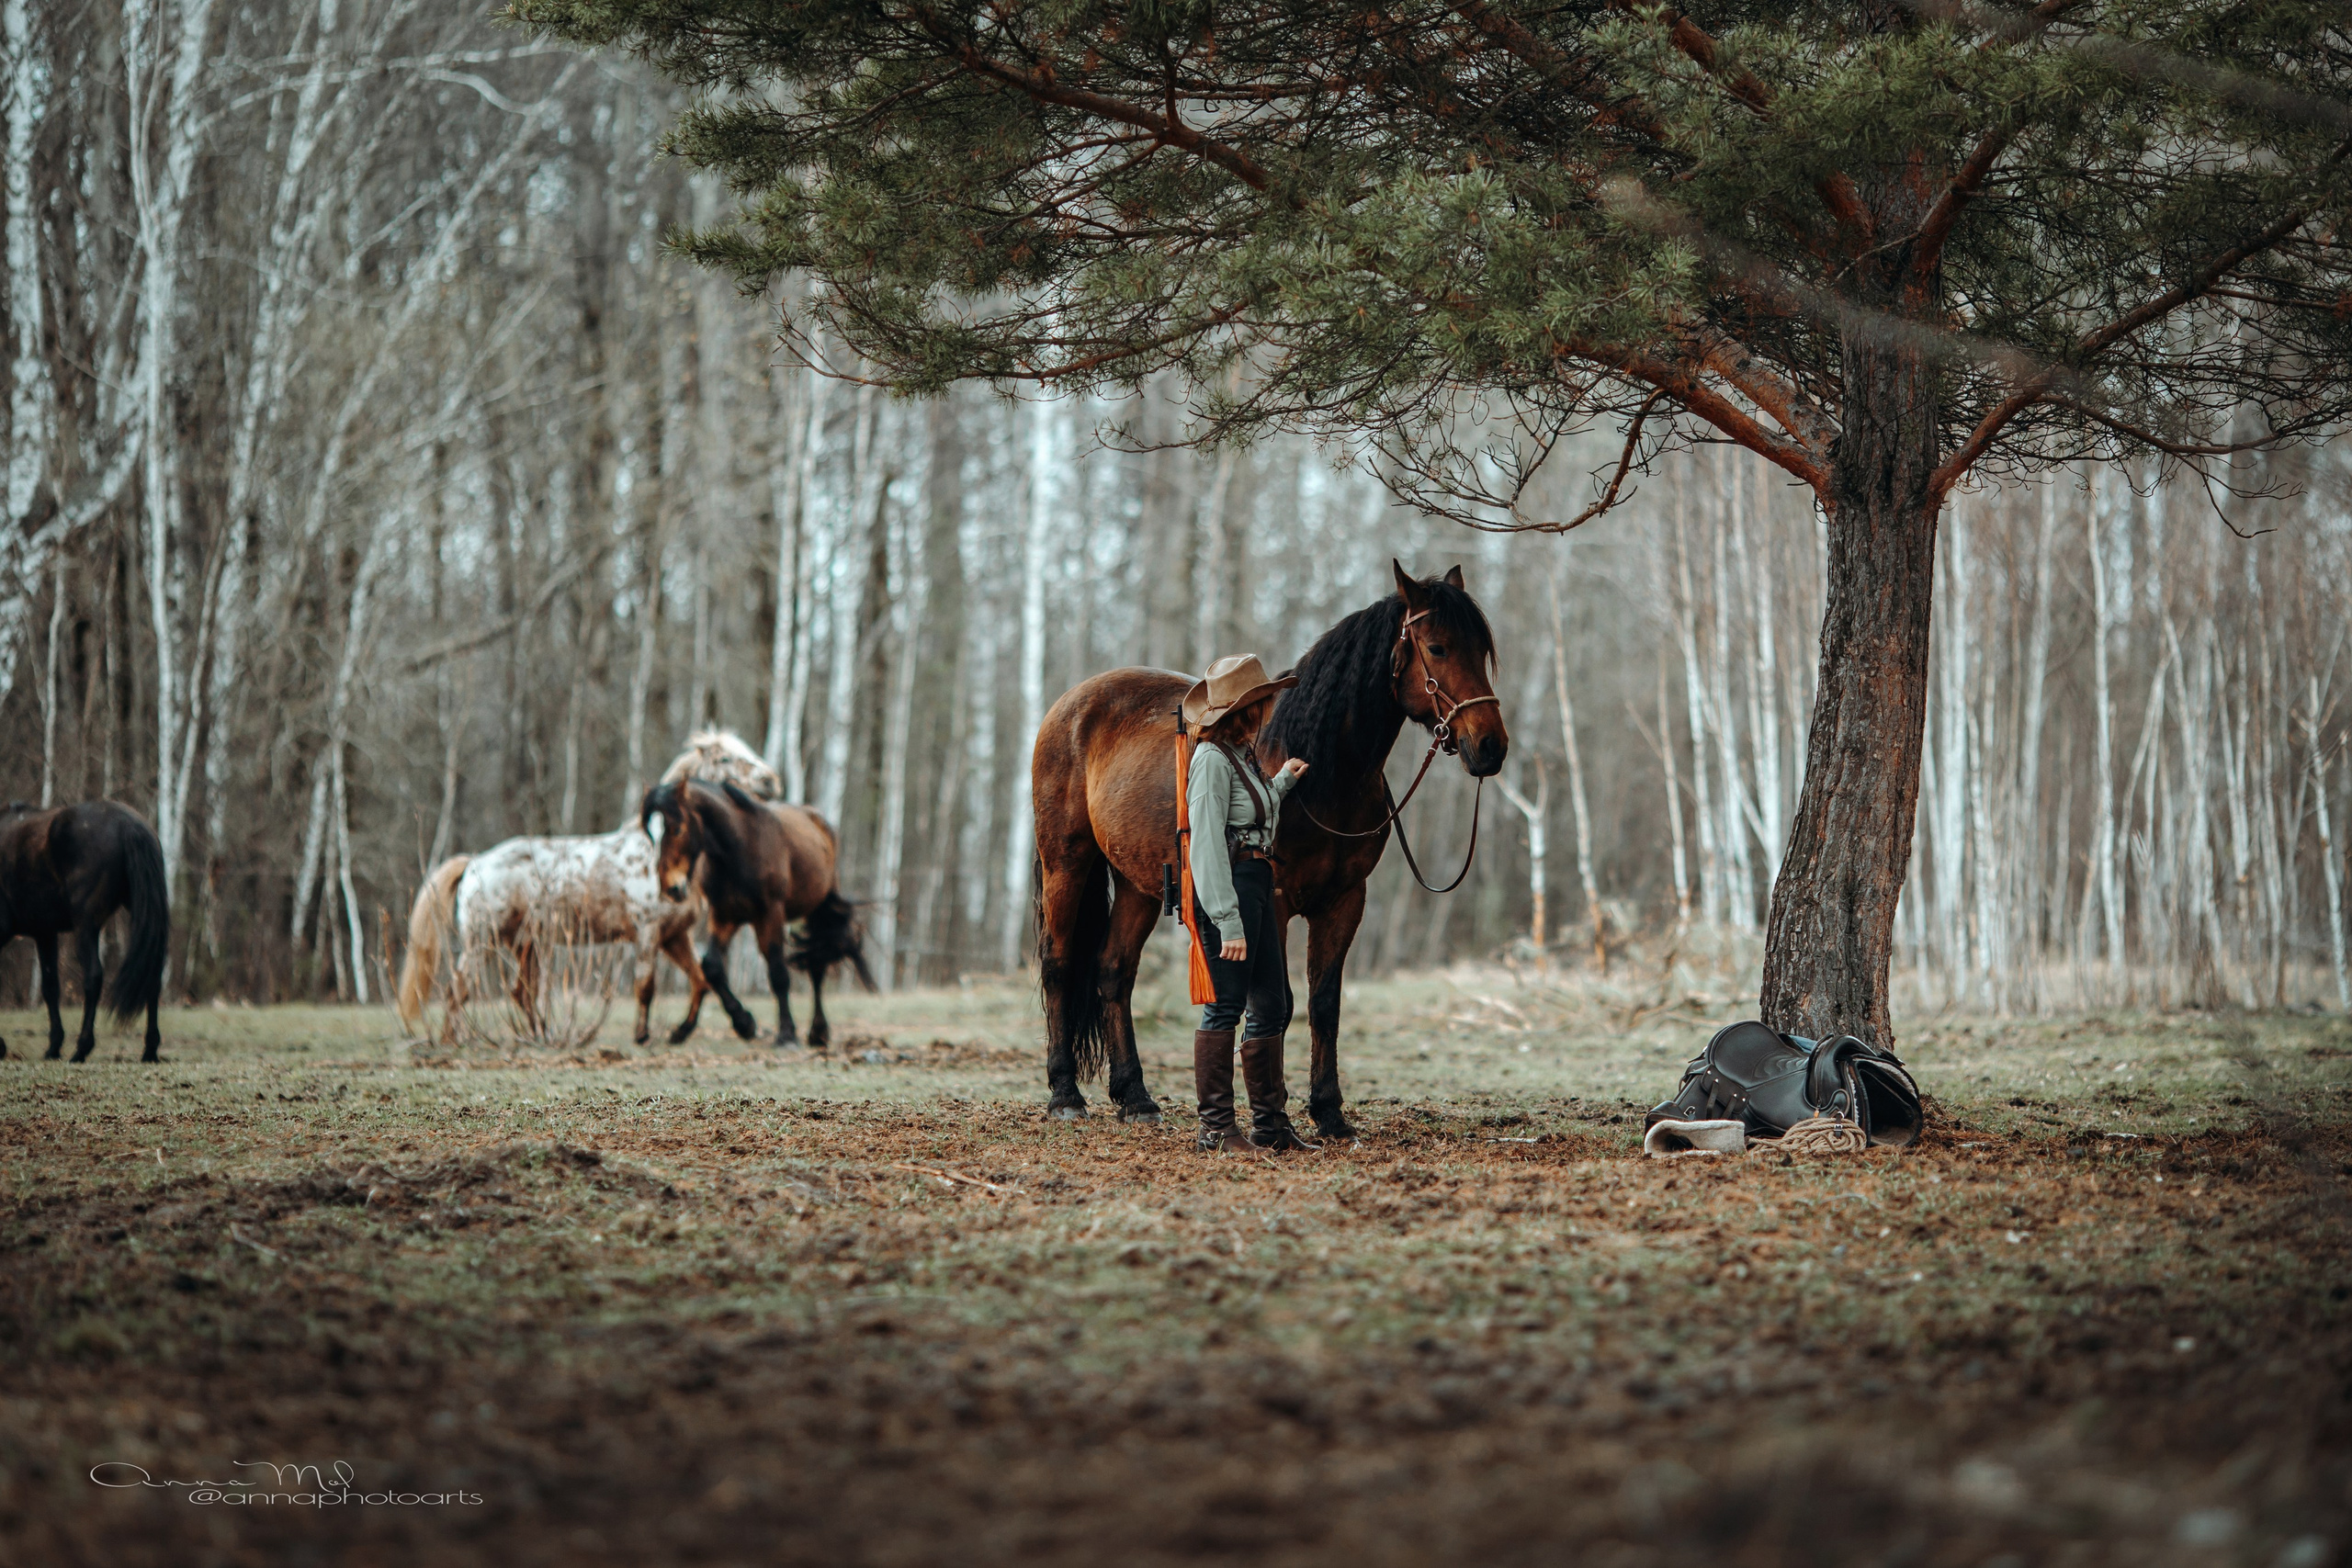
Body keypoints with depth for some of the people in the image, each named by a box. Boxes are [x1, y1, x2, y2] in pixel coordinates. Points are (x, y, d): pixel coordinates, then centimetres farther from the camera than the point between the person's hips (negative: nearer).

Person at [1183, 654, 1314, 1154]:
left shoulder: (1243, 754, 17)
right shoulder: (1213, 758, -13)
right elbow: (1207, 845, -18)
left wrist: (1282, 782, 28)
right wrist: (1228, 921, -21)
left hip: (1256, 886, 10)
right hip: (1228, 886, -10)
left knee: (1272, 1005, 12)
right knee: (1226, 1007, -7)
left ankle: (1269, 1121, 19)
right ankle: (1215, 1128, -3)